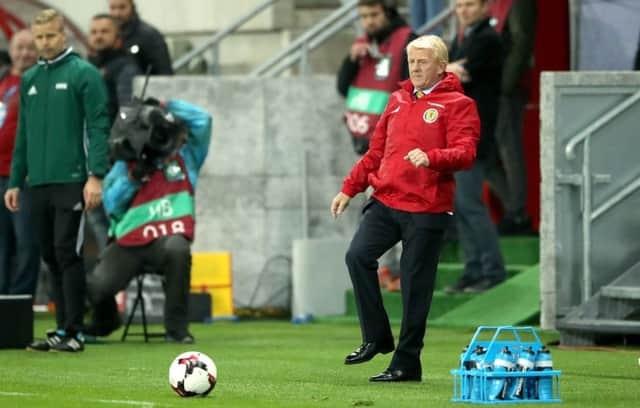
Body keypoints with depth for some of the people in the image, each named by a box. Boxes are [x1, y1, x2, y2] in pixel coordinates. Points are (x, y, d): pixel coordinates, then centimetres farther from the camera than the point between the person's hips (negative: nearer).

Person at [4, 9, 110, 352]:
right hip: (38, 183, 6)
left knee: (68, 255, -8)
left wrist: (96, 176, -17)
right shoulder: (29, 80, 16)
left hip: (71, 181, -6)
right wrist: (15, 182, 16)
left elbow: (98, 128, -9)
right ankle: (62, 328, 12)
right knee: (51, 258, 7)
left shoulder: (84, 74, -3)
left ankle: (74, 332, -5)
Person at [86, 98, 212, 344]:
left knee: (177, 249, -40)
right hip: (129, 243, 1)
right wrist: (131, 179, -9)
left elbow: (202, 120, 3)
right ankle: (105, 321, 21)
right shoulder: (126, 163, 14)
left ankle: (176, 328, -24)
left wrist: (165, 106, 6)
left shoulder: (186, 158, 14)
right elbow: (111, 205, 4)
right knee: (97, 287, -22)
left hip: (168, 239, -1)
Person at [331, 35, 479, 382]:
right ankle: (376, 337, 0)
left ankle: (407, 362, 7)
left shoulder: (457, 104, -2)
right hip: (386, 200, 6)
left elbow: (465, 153, -14)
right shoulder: (398, 100, 17)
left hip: (426, 209, -5)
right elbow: (376, 151, 24)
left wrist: (430, 158, -32)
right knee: (358, 255, -13)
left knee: (415, 285, -2)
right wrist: (349, 189, 20)